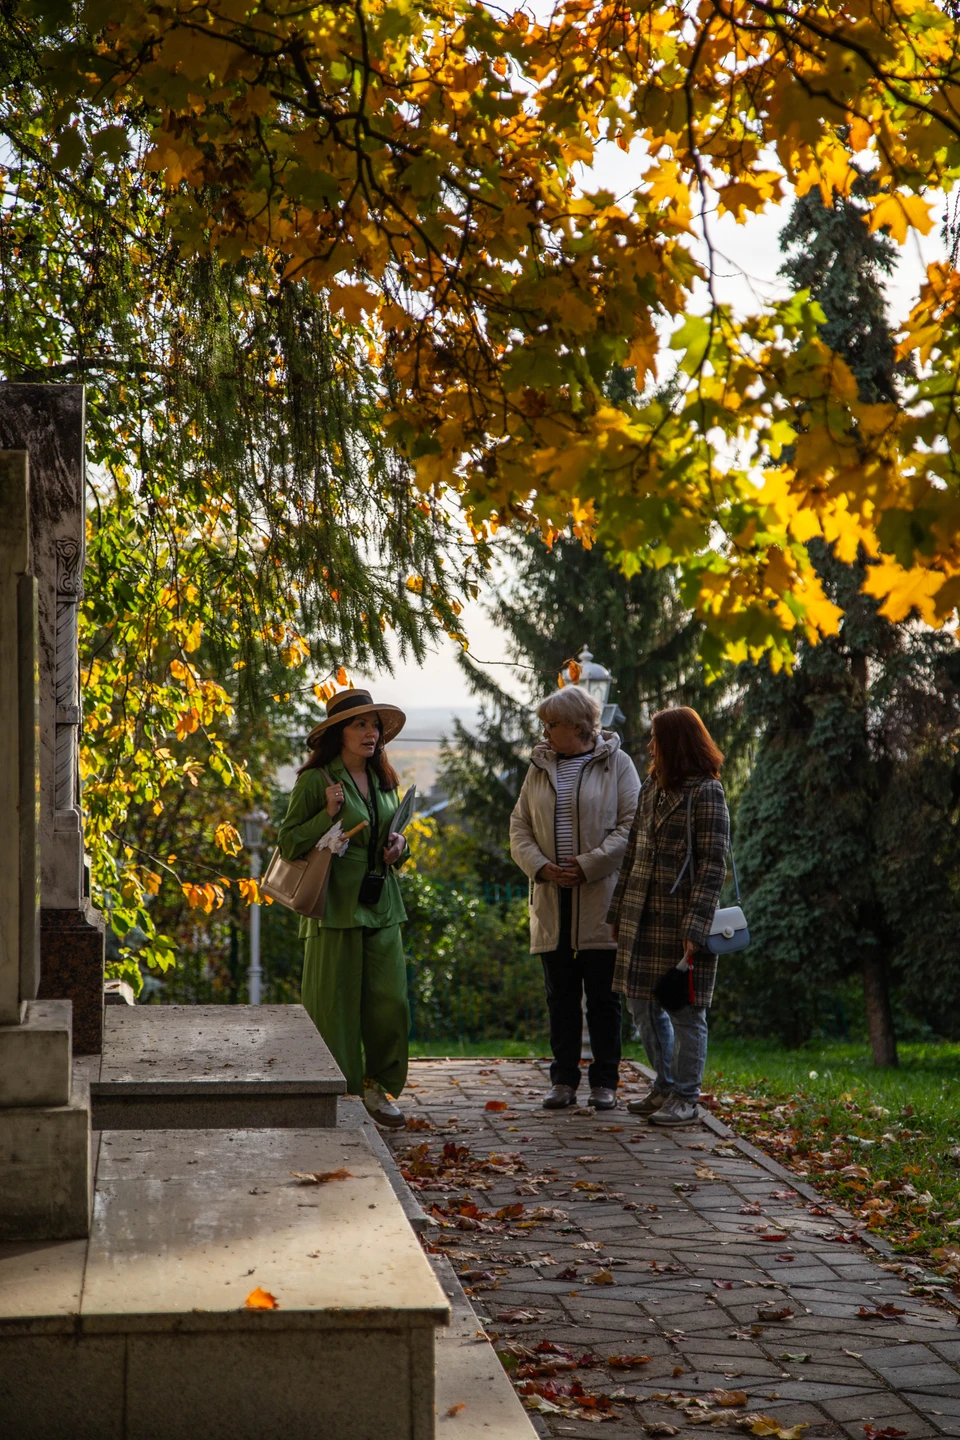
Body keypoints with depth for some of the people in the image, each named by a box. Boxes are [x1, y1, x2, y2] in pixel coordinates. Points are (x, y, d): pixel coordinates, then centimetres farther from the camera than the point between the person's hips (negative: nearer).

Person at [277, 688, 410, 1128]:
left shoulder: (384, 782, 14)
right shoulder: (315, 781, -6)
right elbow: (288, 844, -6)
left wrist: (398, 844, 4)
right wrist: (328, 816, -18)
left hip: (381, 907, 6)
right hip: (337, 906, -6)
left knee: (391, 1001, 1)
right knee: (337, 1005, -1)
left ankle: (377, 1087, 17)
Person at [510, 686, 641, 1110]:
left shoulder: (616, 764, 0)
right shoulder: (540, 767, 13)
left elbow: (630, 825, -7)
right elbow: (519, 827, 11)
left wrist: (587, 866, -14)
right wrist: (541, 866, -7)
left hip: (601, 900, -4)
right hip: (553, 901, 4)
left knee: (602, 996, 2)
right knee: (560, 996, 7)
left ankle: (604, 1082, 11)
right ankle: (564, 1080, 14)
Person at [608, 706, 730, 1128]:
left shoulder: (705, 792, -11)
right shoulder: (651, 788, 13)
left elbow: (713, 865, -14)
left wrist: (695, 927, -20)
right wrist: (618, 911, 16)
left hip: (682, 918, -8)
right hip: (643, 916, 8)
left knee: (685, 1010, 1)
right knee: (643, 1004, 14)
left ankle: (685, 1098, 11)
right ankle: (666, 1087, 28)